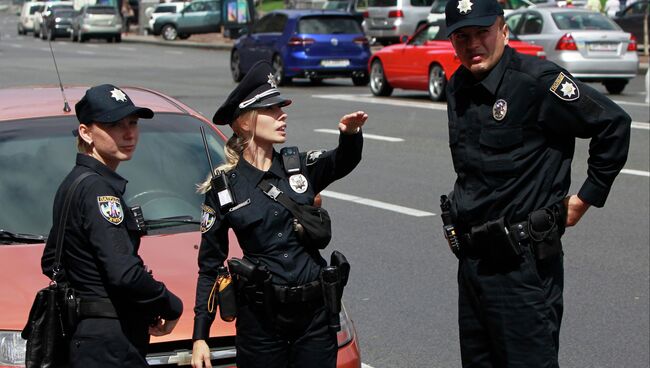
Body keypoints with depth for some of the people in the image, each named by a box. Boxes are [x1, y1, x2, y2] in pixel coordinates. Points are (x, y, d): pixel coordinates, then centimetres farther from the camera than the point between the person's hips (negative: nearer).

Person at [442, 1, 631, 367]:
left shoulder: (536, 80, -15)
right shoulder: (458, 87, 10)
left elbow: (614, 124, -13)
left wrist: (586, 198, -9)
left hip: (524, 262, -8)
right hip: (472, 257, 8)